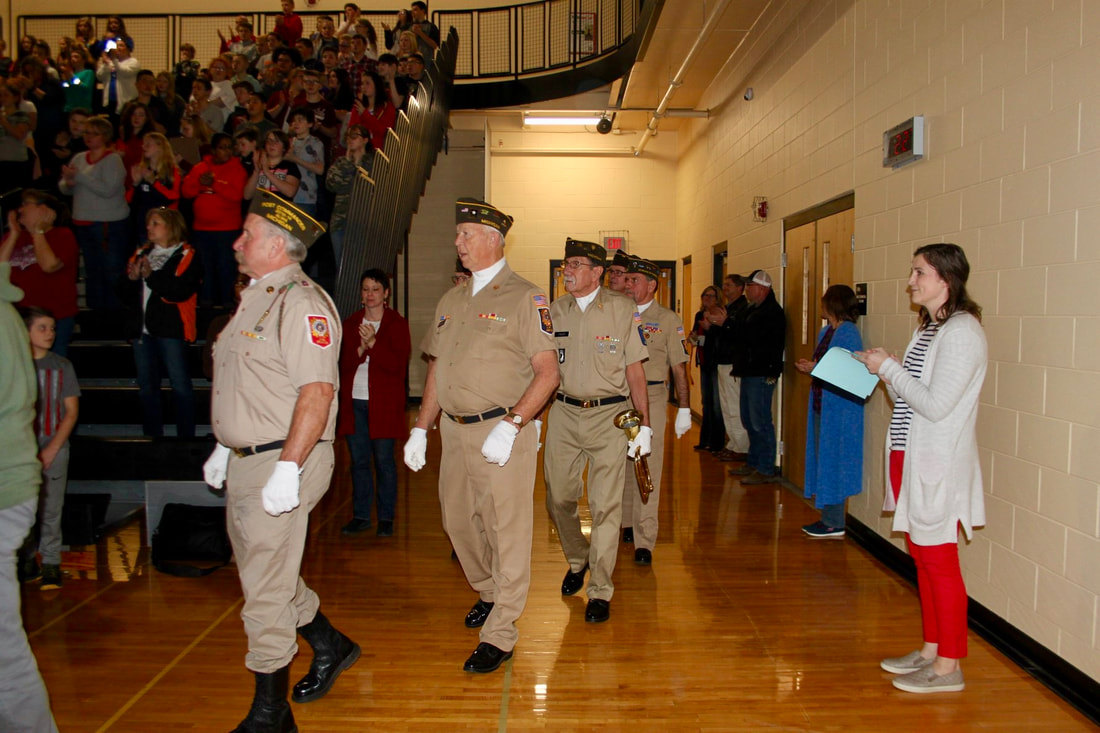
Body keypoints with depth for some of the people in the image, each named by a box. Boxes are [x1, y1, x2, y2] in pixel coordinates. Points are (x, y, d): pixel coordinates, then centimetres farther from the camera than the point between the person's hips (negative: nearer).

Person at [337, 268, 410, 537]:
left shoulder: (397, 324, 1)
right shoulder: (351, 323, 12)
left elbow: (398, 364, -9)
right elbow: (343, 362, 4)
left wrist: (373, 343, -20)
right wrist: (361, 348, -14)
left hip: (384, 401, -4)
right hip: (354, 401, 4)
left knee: (384, 460, 0)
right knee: (358, 460, 8)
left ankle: (386, 517, 10)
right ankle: (361, 515, 19)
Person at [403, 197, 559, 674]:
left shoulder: (525, 298, -6)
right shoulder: (451, 301, 15)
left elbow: (547, 372, -12)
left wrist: (509, 426, -21)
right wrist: (420, 428, 12)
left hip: (504, 431, -7)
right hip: (455, 430, 7)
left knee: (507, 529, -2)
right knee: (457, 520, 16)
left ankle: (500, 635, 9)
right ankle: (488, 592, 41)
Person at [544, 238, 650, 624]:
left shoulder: (623, 310, -1)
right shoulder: (554, 311, 6)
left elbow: (634, 370, 1)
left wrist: (644, 424, -3)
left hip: (609, 416, -3)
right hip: (564, 413, 3)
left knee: (605, 504, -2)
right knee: (558, 497, 7)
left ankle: (600, 591, 10)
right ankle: (577, 560, 35)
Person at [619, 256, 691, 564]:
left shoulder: (668, 320, 2)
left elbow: (679, 367, 2)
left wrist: (684, 410, -2)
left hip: (651, 398, -3)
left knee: (647, 469, -5)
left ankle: (644, 542, -1)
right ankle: (627, 524, 28)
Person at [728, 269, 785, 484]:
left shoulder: (772, 312, -14)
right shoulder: (753, 309, 19)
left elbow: (749, 337, -23)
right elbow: (741, 336, 14)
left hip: (762, 374, -11)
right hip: (750, 372, 11)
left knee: (760, 422, -8)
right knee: (749, 420, 17)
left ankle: (766, 470, -1)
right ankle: (753, 463, 27)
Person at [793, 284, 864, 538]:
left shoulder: (848, 333, -14)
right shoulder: (827, 331, 14)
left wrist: (815, 368, -17)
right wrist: (809, 365, 1)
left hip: (838, 410, -9)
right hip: (821, 405, 9)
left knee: (833, 461, -3)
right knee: (822, 460, 12)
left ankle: (835, 524, 5)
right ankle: (827, 517, 21)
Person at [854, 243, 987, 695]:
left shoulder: (961, 331, -16)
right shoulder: (930, 328, 14)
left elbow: (935, 405, -22)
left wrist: (888, 368, -14)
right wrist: (885, 372, 1)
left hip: (938, 466, -10)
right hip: (911, 458, 10)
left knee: (939, 562, 0)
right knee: (922, 557, 16)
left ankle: (948, 667, 13)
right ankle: (931, 650, 29)